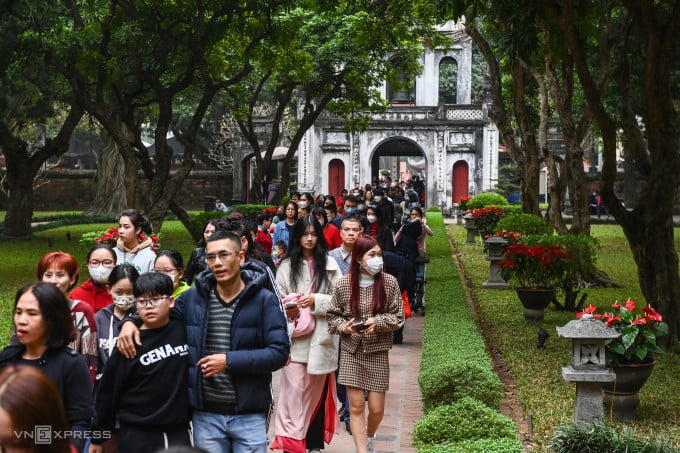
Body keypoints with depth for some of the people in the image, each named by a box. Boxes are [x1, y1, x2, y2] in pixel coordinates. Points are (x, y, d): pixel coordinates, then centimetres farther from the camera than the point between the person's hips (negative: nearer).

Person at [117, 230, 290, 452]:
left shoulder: (264, 300, -4)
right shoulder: (193, 297, 6)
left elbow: (279, 352, -11)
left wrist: (229, 361, -17)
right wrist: (130, 322, 1)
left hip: (250, 416, -2)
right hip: (205, 415, 2)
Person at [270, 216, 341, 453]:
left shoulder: (329, 264, 4)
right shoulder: (286, 266, 6)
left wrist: (316, 300, -12)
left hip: (320, 337, 1)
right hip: (294, 337, -1)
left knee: (316, 391, 10)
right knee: (294, 390, -7)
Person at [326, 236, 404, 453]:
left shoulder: (389, 283, -4)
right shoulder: (344, 284, -4)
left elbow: (398, 317, 0)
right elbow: (332, 314, 6)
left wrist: (377, 322, -17)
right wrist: (343, 327, -13)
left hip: (377, 351, 0)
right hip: (351, 350, 0)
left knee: (376, 408, 4)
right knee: (356, 406, -3)